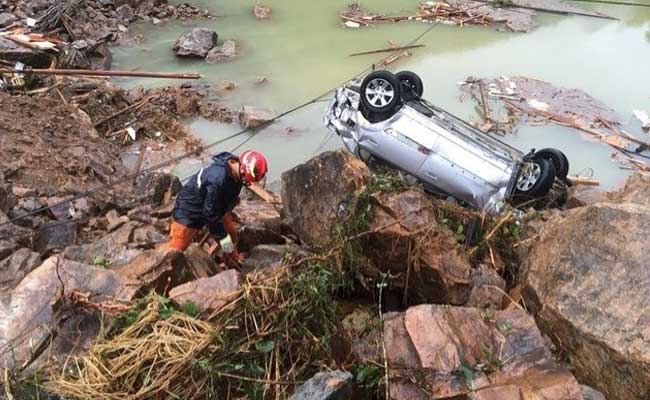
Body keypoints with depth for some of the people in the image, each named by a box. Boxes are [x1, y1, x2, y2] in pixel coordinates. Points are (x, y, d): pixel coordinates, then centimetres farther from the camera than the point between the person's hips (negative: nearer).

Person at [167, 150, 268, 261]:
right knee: (177, 246, -4)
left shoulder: (236, 166, -15)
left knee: (231, 235, 8)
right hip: (190, 209, -8)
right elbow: (210, 212, -29)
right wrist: (222, 237, -21)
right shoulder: (217, 178, -41)